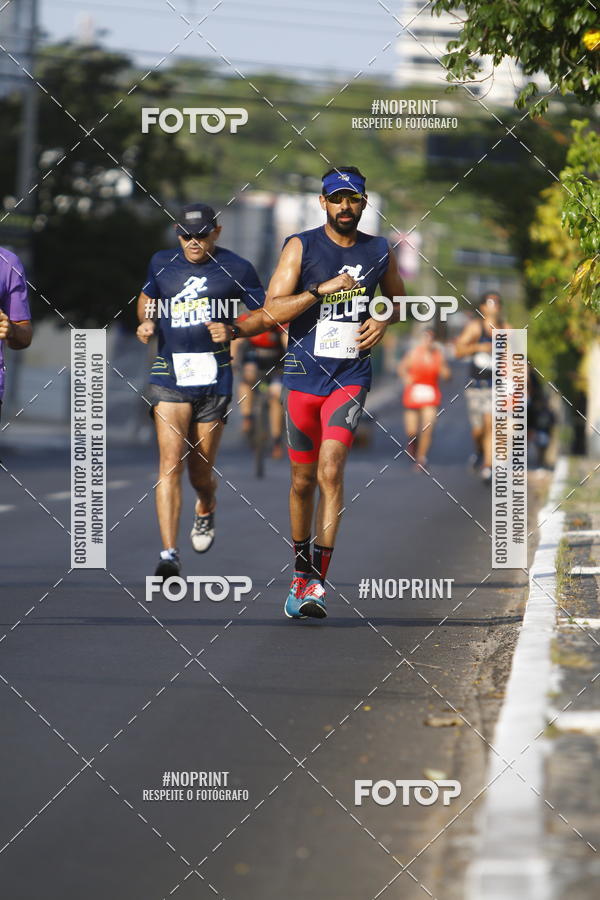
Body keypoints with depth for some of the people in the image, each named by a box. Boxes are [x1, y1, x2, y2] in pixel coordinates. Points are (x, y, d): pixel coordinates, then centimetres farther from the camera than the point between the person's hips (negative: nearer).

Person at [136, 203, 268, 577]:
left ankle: (206, 511, 45)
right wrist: (146, 322, 5)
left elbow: (267, 314, 6)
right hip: (170, 375, 1)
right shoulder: (162, 263, 8)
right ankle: (169, 553, -20)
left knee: (201, 472, 8)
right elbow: (147, 297, 27)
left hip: (214, 379, -1)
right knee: (171, 462, -15)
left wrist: (234, 330, -11)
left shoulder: (236, 269, 0)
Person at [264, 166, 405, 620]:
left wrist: (383, 320, 5)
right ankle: (302, 571, 26)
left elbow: (399, 298, 26)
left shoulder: (379, 252, 7)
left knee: (331, 469, -17)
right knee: (303, 479, 8)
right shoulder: (301, 247, -2)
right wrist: (320, 290, -20)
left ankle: (317, 581, -18)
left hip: (351, 377, 0)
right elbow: (272, 310, -9)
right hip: (303, 375, 0)